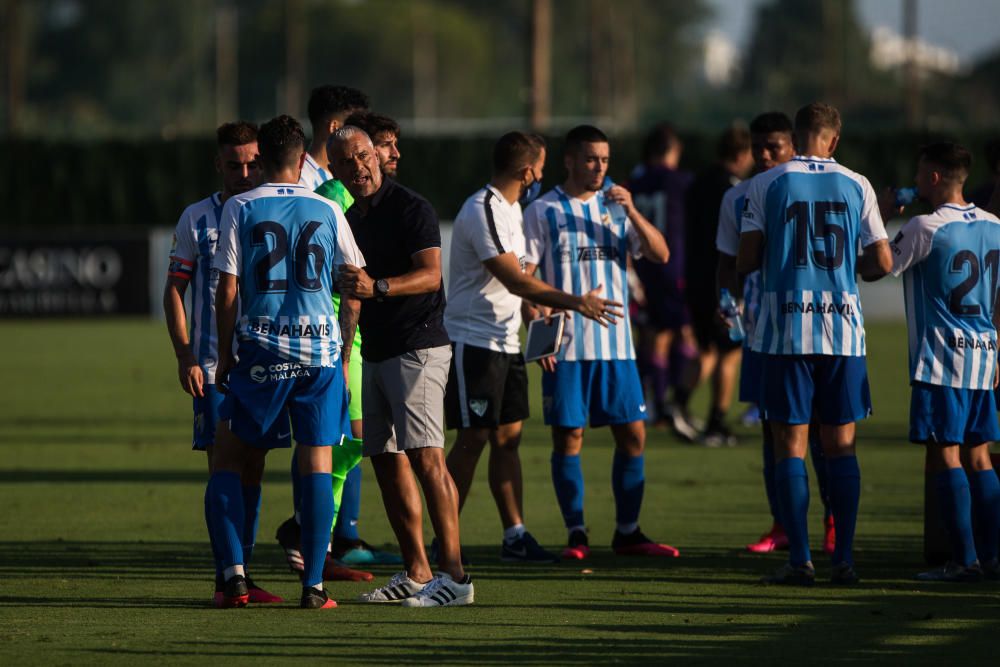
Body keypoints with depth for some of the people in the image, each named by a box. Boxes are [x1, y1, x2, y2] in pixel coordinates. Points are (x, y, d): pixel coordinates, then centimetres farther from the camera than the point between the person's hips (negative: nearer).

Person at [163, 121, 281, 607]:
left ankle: (242, 573, 12)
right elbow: (174, 289, 4)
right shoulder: (197, 219, 2)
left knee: (252, 468, 6)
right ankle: (225, 577, -5)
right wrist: (185, 356, -6)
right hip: (212, 362, -3)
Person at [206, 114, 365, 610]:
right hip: (321, 347, 1)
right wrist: (344, 353, 19)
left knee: (229, 458, 10)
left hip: (262, 350, -1)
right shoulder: (327, 211, 6)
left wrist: (225, 354, 7)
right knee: (317, 462, 3)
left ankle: (233, 574, -2)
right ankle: (313, 584, -1)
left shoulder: (240, 209, 0)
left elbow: (227, 290, -3)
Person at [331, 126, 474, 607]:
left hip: (418, 347, -9)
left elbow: (430, 275, -18)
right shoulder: (351, 219, 16)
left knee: (425, 456, -17)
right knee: (386, 461, 8)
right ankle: (417, 573, 14)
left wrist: (377, 287, -30)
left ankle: (454, 574, -21)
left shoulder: (410, 208, -8)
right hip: (374, 352, 9)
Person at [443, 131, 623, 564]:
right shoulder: (482, 211, -18)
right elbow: (514, 280, -23)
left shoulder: (511, 208, 13)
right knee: (472, 439, -7)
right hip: (474, 343, -9)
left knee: (508, 437, 8)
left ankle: (515, 536, 10)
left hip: (506, 341, 9)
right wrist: (576, 303, -24)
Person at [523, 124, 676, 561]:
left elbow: (660, 255, 2)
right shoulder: (544, 211, 1)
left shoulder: (616, 207, 11)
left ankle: (628, 532, 10)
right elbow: (525, 275, -2)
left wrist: (630, 211, -12)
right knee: (568, 438, -2)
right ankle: (576, 535, 5)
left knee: (633, 435, 2)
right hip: (565, 345, -3)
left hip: (615, 343, 3)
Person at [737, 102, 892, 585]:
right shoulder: (857, 186, 3)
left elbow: (744, 262, -3)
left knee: (790, 445, 2)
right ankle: (844, 558, 5)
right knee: (841, 445, 8)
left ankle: (800, 559, -3)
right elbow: (882, 263, 4)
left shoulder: (766, 185, -1)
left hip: (786, 329, -1)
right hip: (843, 330, 1)